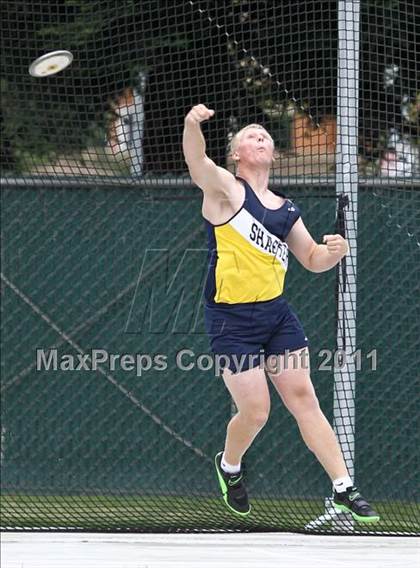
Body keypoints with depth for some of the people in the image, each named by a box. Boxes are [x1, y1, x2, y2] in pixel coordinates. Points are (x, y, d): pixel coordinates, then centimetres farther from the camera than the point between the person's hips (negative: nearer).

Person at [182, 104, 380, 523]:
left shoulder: (286, 210, 12)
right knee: (255, 411, -4)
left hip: (277, 314, 5)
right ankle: (229, 465, 29)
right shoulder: (227, 189, -6)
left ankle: (343, 490, 1)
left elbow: (313, 260, 22)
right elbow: (197, 164, -28)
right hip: (232, 320, -5)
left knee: (303, 397, 1)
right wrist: (192, 125, -50)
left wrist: (333, 251, -3)